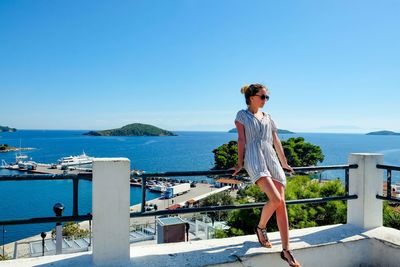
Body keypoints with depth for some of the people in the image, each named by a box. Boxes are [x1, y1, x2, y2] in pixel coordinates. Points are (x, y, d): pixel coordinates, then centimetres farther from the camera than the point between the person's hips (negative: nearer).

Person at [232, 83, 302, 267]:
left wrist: (284, 163, 26)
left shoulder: (268, 118, 23)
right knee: (275, 199, -22)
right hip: (255, 160, -5)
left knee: (281, 203, -5)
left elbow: (276, 142, 25)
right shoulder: (242, 115, 11)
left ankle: (286, 250, 1)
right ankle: (260, 228, 8)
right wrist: (240, 164, 0)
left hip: (272, 160, 5)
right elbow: (241, 140, 3)